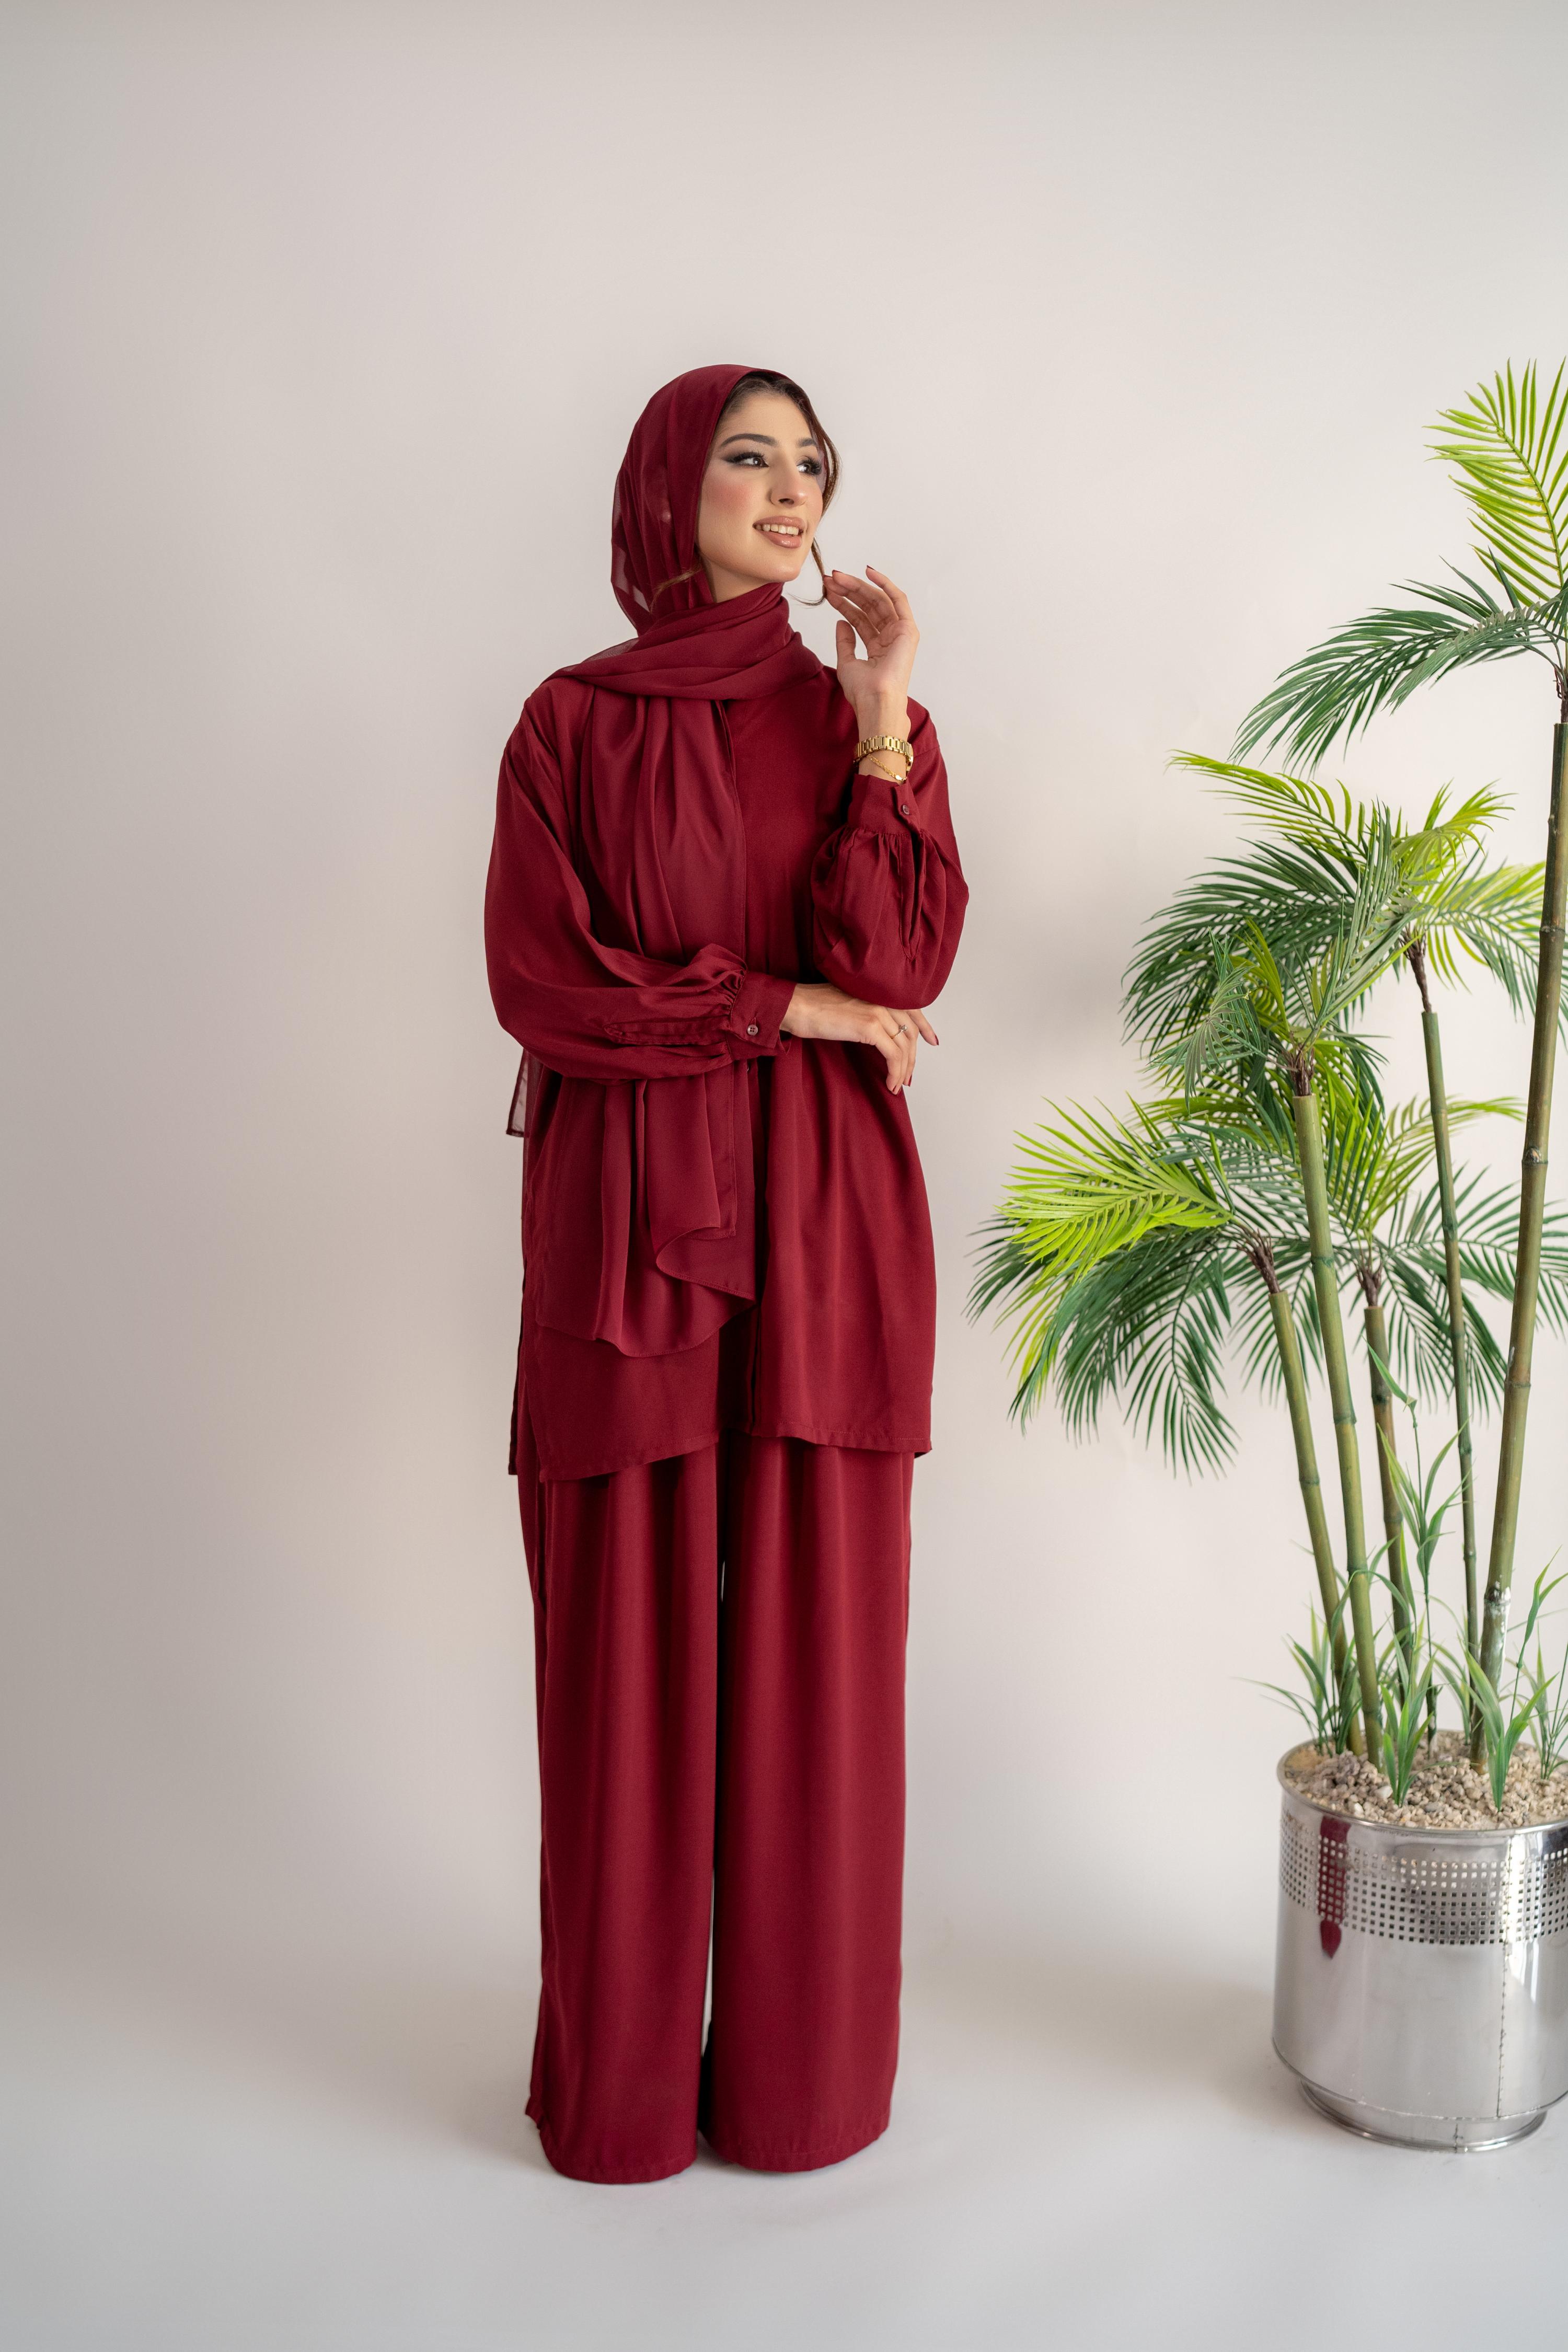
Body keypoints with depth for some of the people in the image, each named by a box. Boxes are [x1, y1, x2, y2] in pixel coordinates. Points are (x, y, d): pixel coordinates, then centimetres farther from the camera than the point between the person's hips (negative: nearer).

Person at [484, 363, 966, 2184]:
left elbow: (902, 970, -5)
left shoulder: (867, 715, 9)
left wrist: (881, 729, -10)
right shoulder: (572, 722, 5)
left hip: (822, 1223, 1)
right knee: (627, 1636, 4)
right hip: (624, 1214, -1)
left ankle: (801, 2065, 22)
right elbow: (537, 980, -4)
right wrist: (778, 1007, -6)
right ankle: (620, 2078, 21)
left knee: (812, 1633, 5)